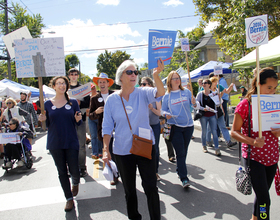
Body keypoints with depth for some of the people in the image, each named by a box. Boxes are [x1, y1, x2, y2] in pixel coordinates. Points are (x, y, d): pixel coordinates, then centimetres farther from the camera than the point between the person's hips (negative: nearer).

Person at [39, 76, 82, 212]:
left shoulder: (73, 102, 2)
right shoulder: (48, 104, 4)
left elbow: (78, 123, 5)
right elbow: (47, 124, 8)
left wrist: (78, 119, -16)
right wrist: (43, 119, -12)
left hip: (71, 142, -1)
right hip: (55, 143, 1)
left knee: (74, 171, 0)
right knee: (62, 172, 9)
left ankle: (75, 182, 37)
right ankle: (69, 199, 25)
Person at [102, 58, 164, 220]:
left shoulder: (143, 93, -5)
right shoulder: (112, 99, -2)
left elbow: (160, 93, -26)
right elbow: (107, 127, 0)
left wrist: (156, 75, -44)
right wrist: (106, 149, -6)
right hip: (122, 152, 1)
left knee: (151, 187, 4)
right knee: (129, 189, 17)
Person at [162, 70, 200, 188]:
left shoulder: (186, 92, 4)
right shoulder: (166, 96, 1)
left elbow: (196, 105, 4)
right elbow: (163, 110, 8)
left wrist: (194, 103, -19)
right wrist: (166, 114, -14)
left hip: (188, 126, 2)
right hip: (175, 127, -2)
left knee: (184, 151, 14)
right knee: (180, 152, -5)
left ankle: (180, 170, 35)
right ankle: (184, 178, 2)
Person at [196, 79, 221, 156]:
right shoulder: (200, 94, 1)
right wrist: (203, 108, -18)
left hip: (212, 115, 1)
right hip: (203, 116, -1)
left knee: (214, 131, -3)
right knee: (204, 132, 8)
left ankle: (217, 148, 1)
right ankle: (204, 146, 27)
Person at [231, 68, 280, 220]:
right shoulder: (245, 105, -13)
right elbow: (234, 132, -11)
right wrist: (252, 141, -27)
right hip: (253, 157, -5)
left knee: (262, 194, 19)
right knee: (264, 199, -6)